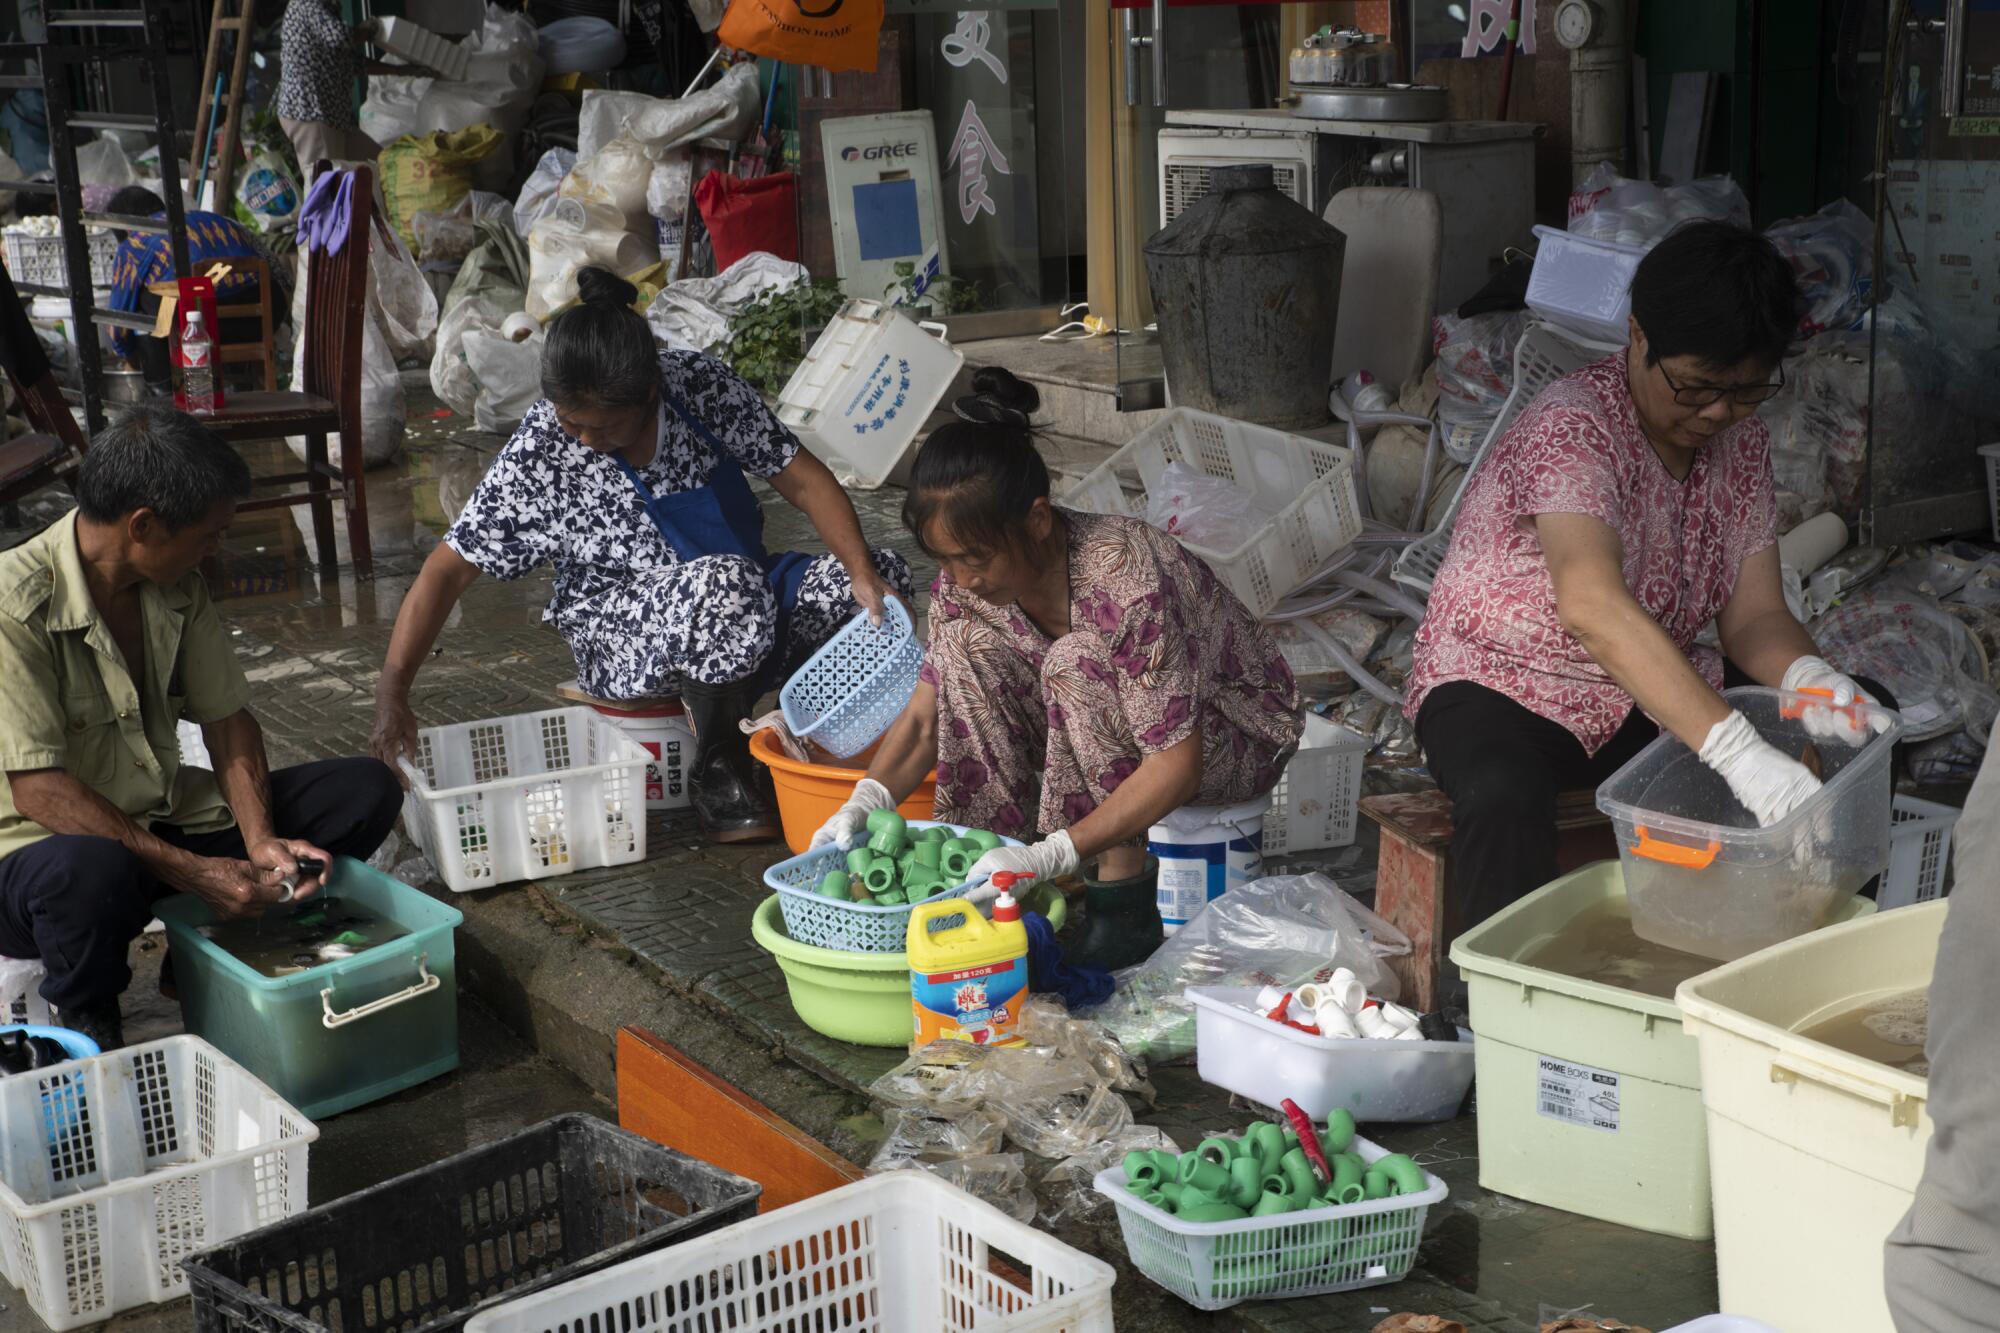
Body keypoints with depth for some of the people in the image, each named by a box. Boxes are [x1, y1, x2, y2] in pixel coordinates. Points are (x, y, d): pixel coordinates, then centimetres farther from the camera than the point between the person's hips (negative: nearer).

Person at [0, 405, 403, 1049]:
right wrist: (190, 870, -29)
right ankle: (86, 1022, -10)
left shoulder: (178, 587, 0)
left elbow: (227, 718, 5)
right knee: (89, 872, -43)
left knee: (366, 791, -6)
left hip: (165, 819, 7)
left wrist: (260, 841, -12)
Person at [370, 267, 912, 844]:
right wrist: (391, 696, -19)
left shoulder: (701, 384, -9)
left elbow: (803, 478, -7)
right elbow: (448, 571, -11)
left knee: (883, 577, -18)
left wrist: (864, 575, -22)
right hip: (623, 640, -4)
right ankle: (718, 765, -13)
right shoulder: (540, 453, -15)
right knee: (725, 583, -37)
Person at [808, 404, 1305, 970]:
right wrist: (864, 802, -28)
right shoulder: (965, 582, -14)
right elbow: (924, 717, -8)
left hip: (1240, 731, -7)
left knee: (1077, 663, -34)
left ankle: (1125, 903, -22)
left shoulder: (1127, 583, -36)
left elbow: (1176, 766, -35)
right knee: (967, 645, -15)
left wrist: (1048, 857, -43)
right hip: (1113, 721, 7)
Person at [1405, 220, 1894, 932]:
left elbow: (1753, 614, -2)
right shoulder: (1570, 427, -24)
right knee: (1504, 797, -41)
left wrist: (1813, 682, -28)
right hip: (1503, 687, -7)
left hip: (1657, 689, 7)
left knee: (1867, 722, -7)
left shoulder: (1741, 442, 1)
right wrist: (1738, 752, -48)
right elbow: (1593, 606, -40)